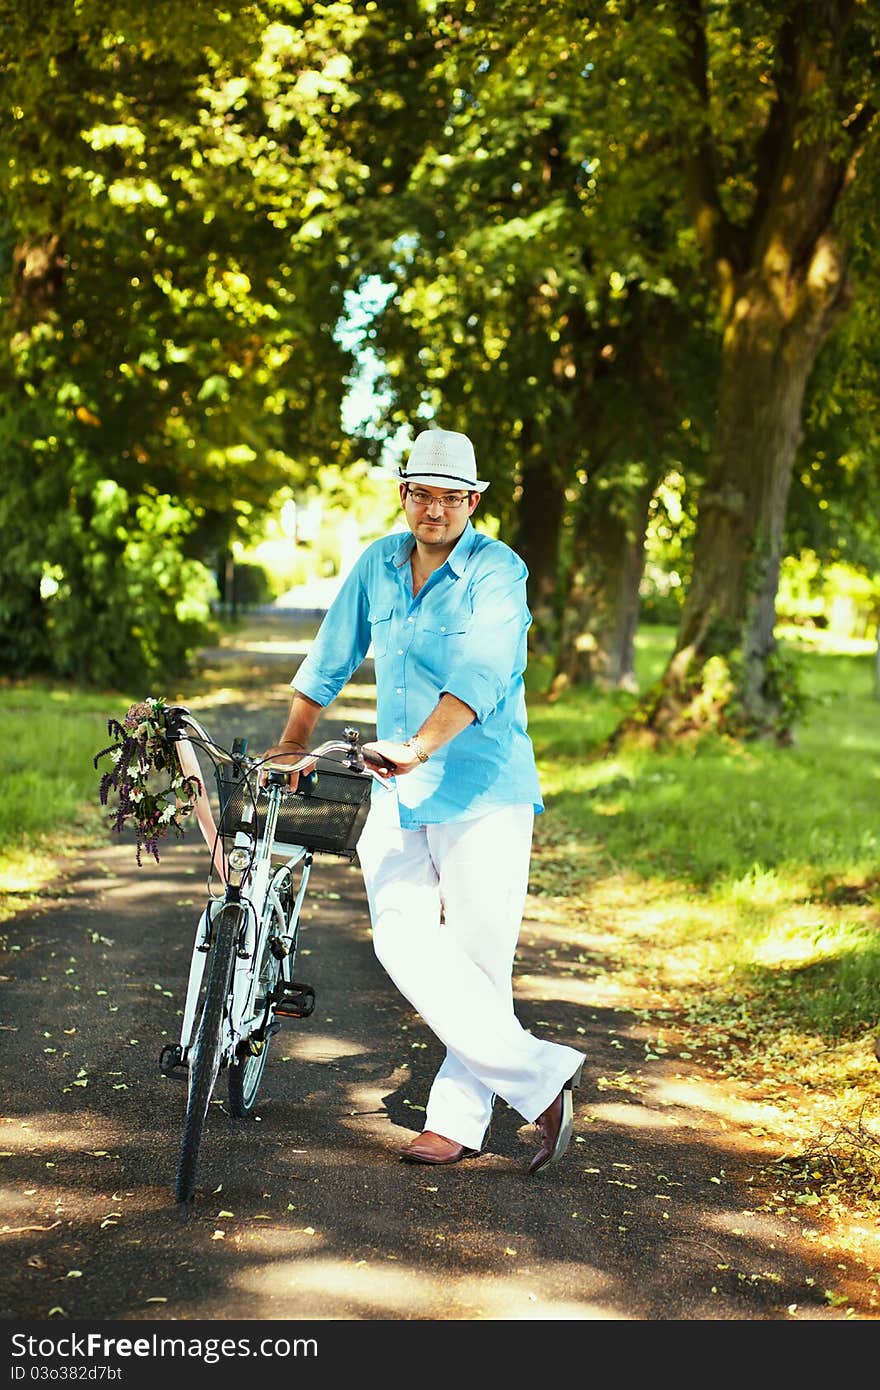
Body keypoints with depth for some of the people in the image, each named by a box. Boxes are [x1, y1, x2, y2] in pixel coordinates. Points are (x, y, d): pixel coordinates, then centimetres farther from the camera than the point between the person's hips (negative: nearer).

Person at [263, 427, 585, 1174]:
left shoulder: (498, 571, -9)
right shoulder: (378, 564, 7)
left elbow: (480, 675, -24)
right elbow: (332, 658, 19)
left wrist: (419, 745, -38)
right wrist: (290, 746, 21)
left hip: (481, 789, -4)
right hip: (398, 794, 4)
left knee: (477, 955, -1)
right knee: (404, 941, -11)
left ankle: (459, 1117, 12)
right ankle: (537, 1073, -5)